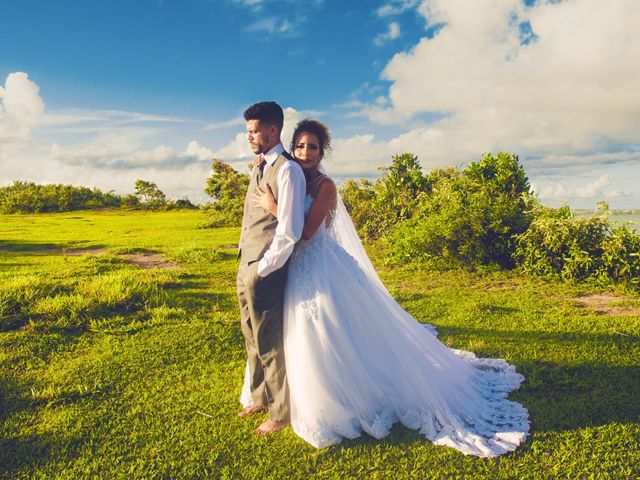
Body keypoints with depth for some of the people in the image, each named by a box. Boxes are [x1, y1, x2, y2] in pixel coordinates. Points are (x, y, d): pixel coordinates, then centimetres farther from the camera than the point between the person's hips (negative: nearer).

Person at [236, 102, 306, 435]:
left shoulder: (287, 170, -15)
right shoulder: (258, 167, 12)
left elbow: (289, 232, -21)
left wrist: (262, 270, -16)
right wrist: (245, 267, 12)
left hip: (265, 270, -9)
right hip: (246, 266, 9)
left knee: (270, 344, 5)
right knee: (252, 339, 20)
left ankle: (281, 413, 25)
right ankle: (262, 397, 41)